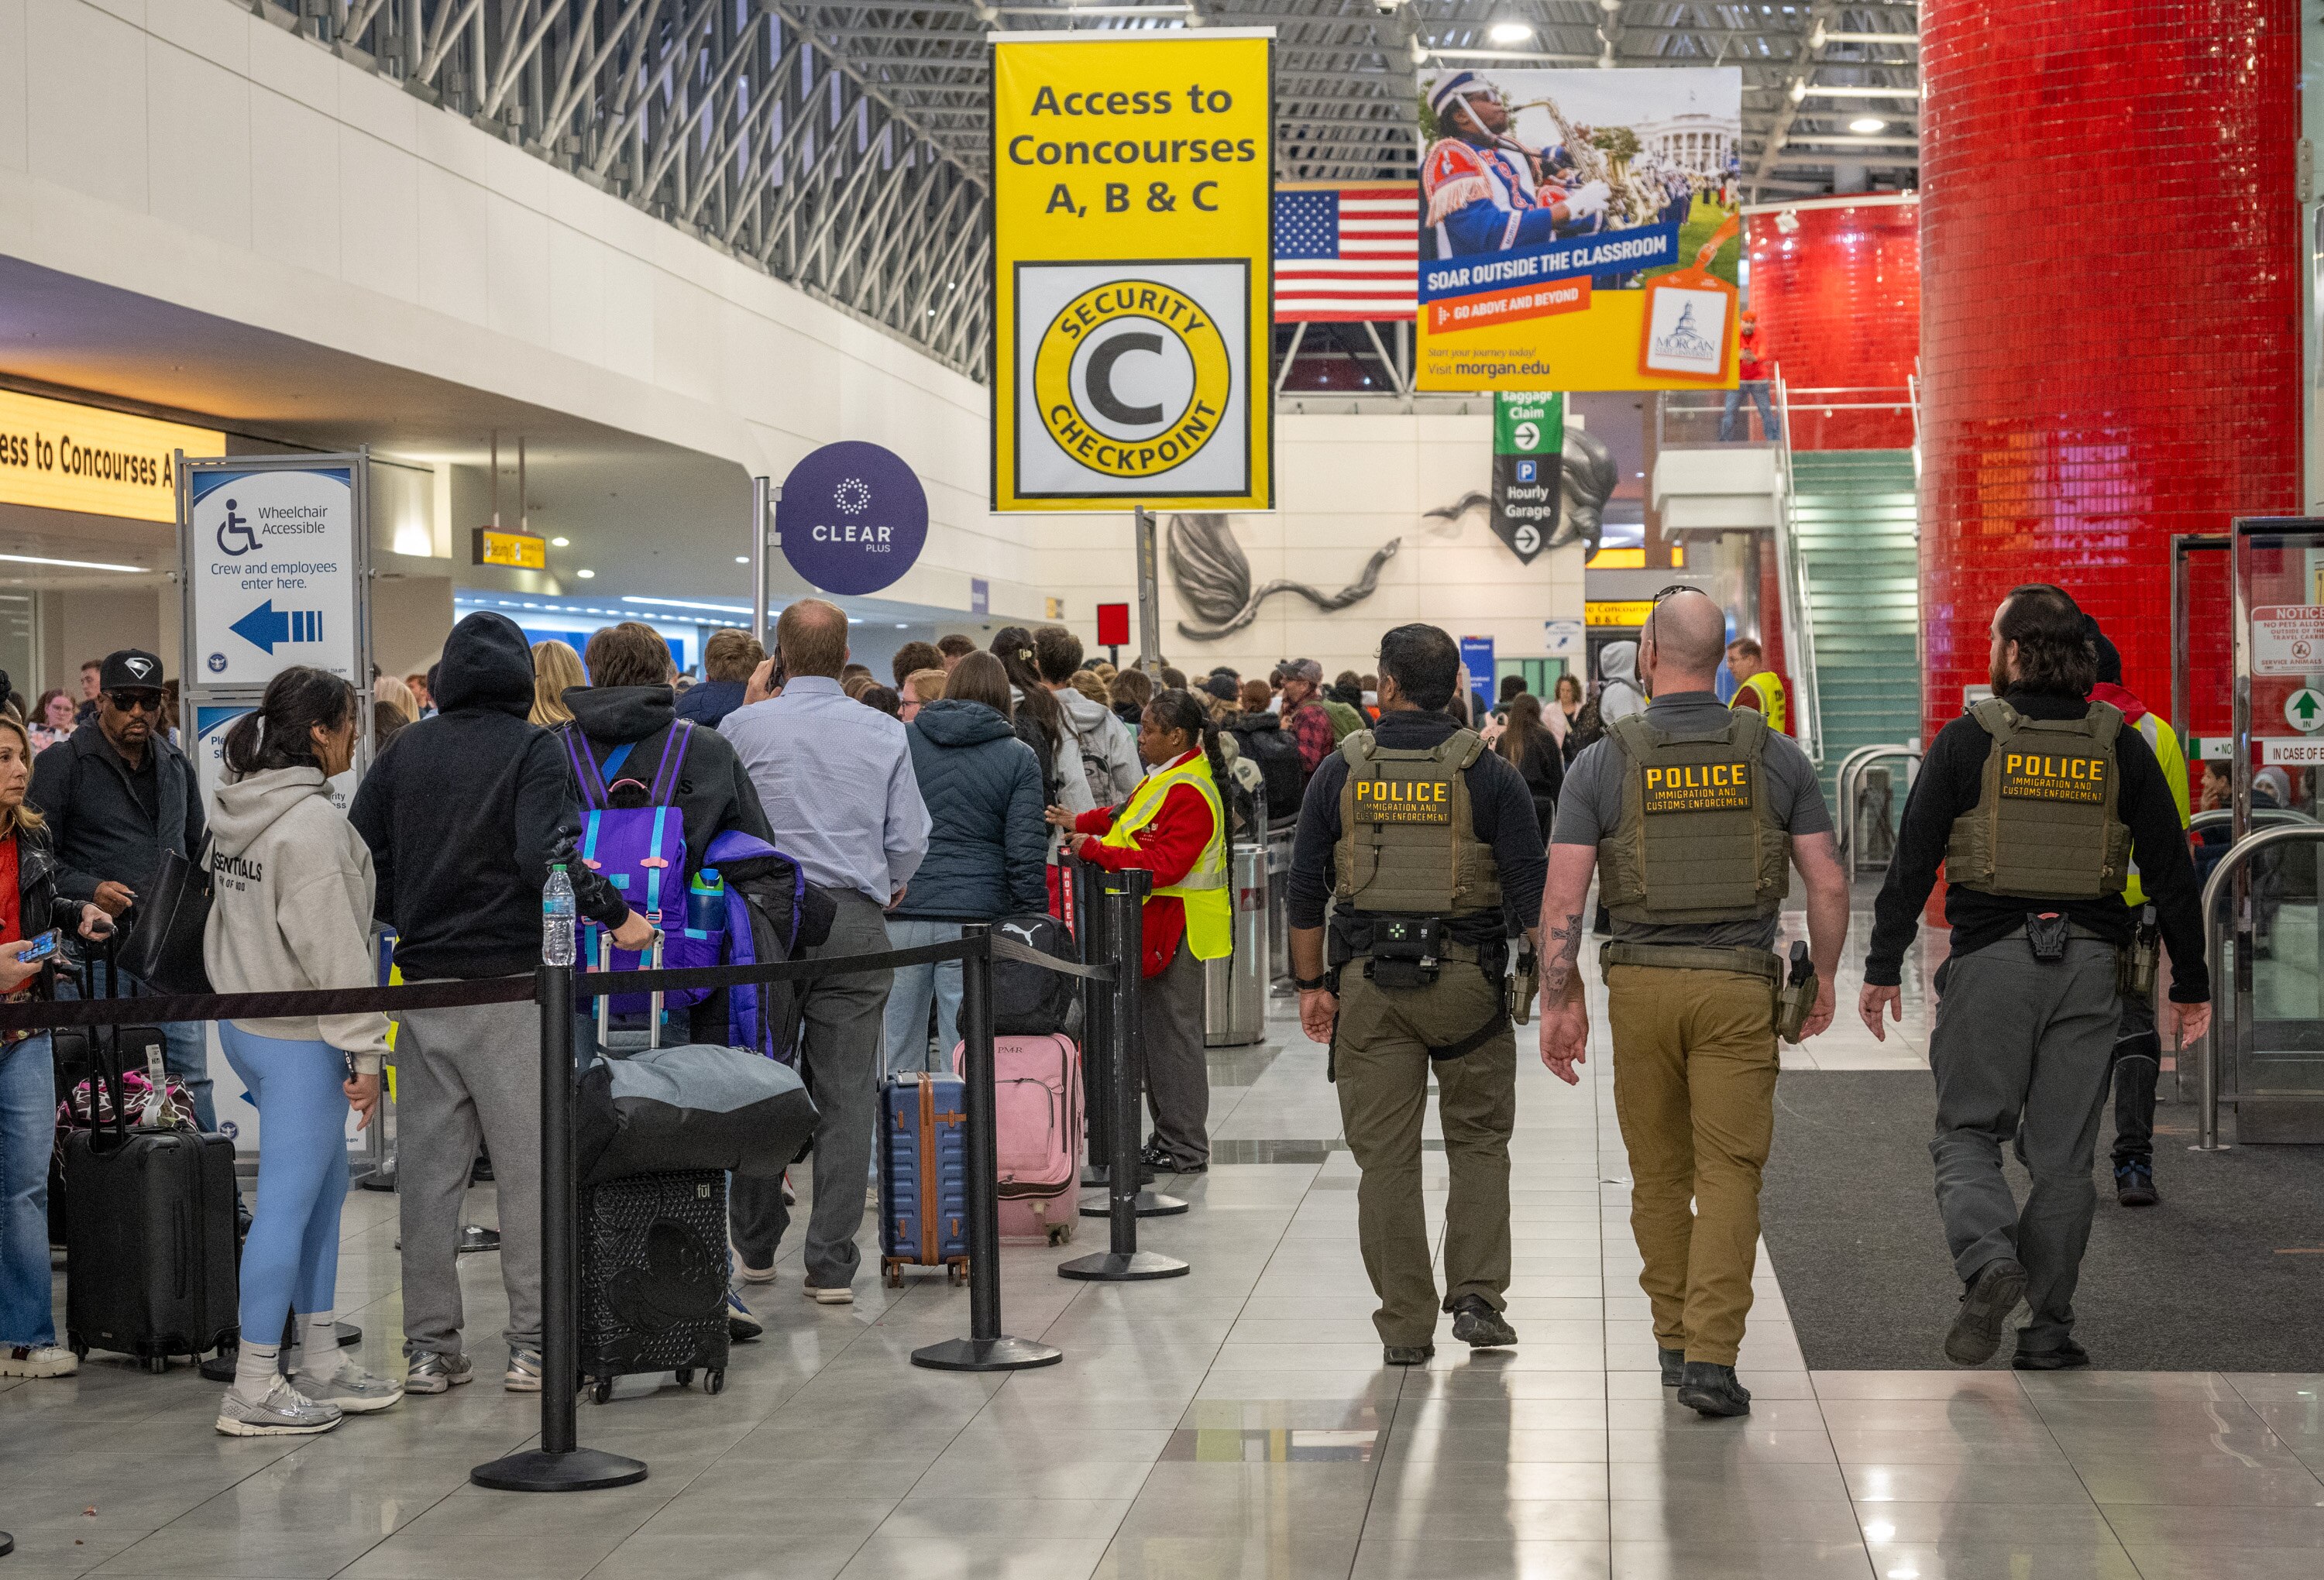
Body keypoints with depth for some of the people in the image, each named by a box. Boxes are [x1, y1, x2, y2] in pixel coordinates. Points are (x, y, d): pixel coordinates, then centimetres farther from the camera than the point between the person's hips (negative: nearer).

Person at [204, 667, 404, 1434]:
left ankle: (322, 1362, 23)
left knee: (326, 1186, 17)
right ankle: (254, 1387, -2)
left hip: (243, 1020, 10)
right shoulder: (312, 822, -18)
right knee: (288, 1200, -5)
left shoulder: (235, 810, 11)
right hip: (297, 1035, -10)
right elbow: (332, 948, -20)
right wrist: (364, 1051, -16)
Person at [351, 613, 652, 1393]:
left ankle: (430, 1346, 11)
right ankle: (532, 1343, 4)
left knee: (427, 1167, 8)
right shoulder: (535, 749, -6)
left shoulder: (406, 749, 8)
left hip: (424, 979, 4)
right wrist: (614, 914, -12)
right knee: (527, 1163, 3)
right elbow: (544, 857, -20)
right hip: (510, 979, -4)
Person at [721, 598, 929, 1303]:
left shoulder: (745, 727, -2)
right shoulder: (885, 734, 2)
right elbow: (909, 839, 5)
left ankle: (756, 1247, 19)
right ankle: (831, 1265, 0)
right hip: (855, 922, 1)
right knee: (845, 1097, 1)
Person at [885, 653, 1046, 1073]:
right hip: (976, 916, -1)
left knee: (896, 1057, 6)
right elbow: (1025, 851, -3)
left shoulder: (899, 740, 8)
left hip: (899, 915, 1)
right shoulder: (1019, 758, 4)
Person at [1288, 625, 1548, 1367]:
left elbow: (1306, 888, 3)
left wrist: (1311, 983, 10)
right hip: (1467, 979, 0)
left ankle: (1405, 1326, 6)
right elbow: (1529, 888, -4)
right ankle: (1477, 1298, 6)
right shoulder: (1489, 773, -2)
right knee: (1479, 1142, 15)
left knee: (1386, 1155, 5)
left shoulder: (1341, 771, 2)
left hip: (1369, 980, 1)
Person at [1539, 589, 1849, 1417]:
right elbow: (1828, 885, 2)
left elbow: (1563, 897, -7)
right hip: (1739, 986, -1)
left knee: (1659, 1172, 15)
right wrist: (1823, 977, 16)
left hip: (1641, 983, 1)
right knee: (1729, 1172, -1)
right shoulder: (1775, 756, 0)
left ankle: (1674, 1338, 26)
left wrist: (1560, 1002, 0)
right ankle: (1711, 1357, -11)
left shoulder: (1604, 761, -3)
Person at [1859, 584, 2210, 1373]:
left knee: (1966, 1133, 7)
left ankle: (1989, 1262, -19)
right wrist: (2190, 980, 13)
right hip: (2088, 963, 2)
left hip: (1991, 958, -2)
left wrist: (1882, 967, 4)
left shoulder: (1966, 740, -3)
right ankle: (2047, 1331, 11)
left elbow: (1912, 860, -3)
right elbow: (2171, 870, 6)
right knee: (2061, 1154, 9)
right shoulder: (2120, 746, 4)